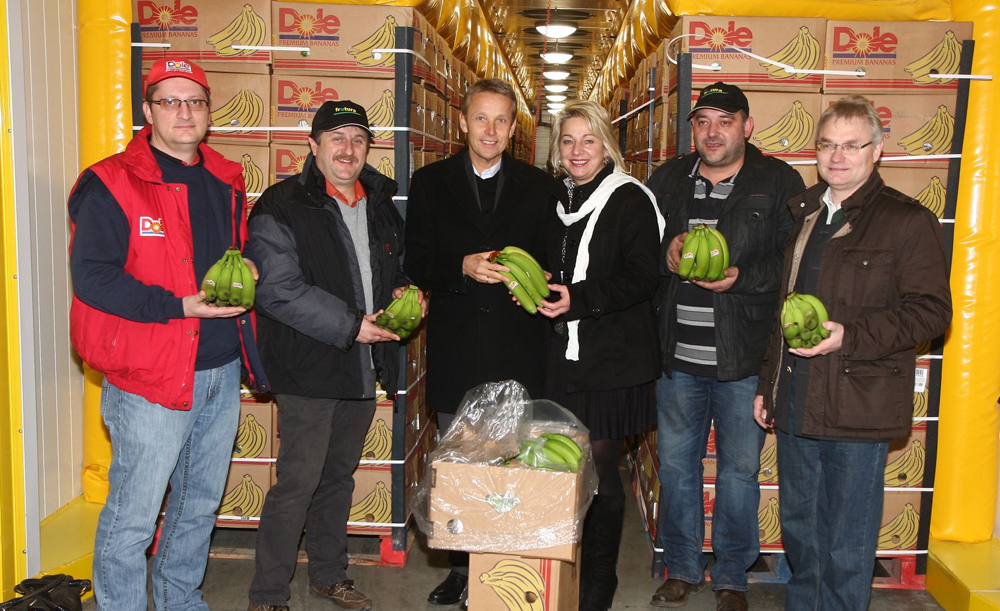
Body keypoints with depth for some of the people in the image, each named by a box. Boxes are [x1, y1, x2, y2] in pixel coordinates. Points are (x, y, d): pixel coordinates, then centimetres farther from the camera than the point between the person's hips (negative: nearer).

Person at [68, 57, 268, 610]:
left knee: (200, 504, 20)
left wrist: (246, 269, 1)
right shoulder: (110, 183, -9)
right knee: (132, 517, -1)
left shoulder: (226, 181, 11)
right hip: (150, 377, -6)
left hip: (222, 370, 7)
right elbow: (92, 276, -15)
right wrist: (180, 306, -22)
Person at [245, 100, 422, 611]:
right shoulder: (282, 207, -11)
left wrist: (404, 290, 3)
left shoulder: (380, 204, 11)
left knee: (339, 476, 18)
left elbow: (398, 262, 26)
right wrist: (351, 326, -20)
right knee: (298, 482, -4)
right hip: (308, 371, -7)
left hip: (364, 367, 7)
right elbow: (278, 289, -19)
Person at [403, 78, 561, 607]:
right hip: (455, 349, 1)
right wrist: (464, 268, -16)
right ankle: (461, 567, 23)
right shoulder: (430, 183, 7)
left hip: (518, 350, -1)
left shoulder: (539, 187, 7)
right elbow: (416, 264, 2)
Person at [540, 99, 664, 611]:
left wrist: (578, 299, -21)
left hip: (613, 361, -6)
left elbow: (642, 277, -14)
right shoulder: (560, 200, 14)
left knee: (600, 473, 0)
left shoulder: (630, 200, -6)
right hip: (562, 358, 6)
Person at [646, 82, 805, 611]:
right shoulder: (666, 180, 9)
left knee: (739, 469, 8)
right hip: (677, 356, 3)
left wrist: (743, 277, -21)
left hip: (744, 357, -3)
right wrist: (666, 253, -11)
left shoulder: (780, 182, -2)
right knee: (675, 463, 13)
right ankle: (682, 568, 31)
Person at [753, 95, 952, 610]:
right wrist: (768, 383, 19)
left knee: (846, 546, 3)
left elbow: (931, 310, -11)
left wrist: (850, 336, -22)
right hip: (795, 404, 6)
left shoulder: (908, 221, -6)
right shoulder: (804, 216, 15)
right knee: (797, 529, 18)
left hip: (858, 410, -6)